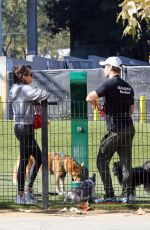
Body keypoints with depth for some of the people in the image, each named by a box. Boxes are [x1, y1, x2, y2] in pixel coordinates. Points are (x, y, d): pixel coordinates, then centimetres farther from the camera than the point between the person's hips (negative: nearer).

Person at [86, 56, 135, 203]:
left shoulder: (110, 84, -11)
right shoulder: (128, 87, 13)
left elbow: (90, 97, -17)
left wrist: (95, 104, 4)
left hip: (115, 130, -7)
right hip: (129, 128, 7)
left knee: (102, 161, 1)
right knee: (126, 162, 8)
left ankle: (109, 195, -3)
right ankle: (127, 194, 4)